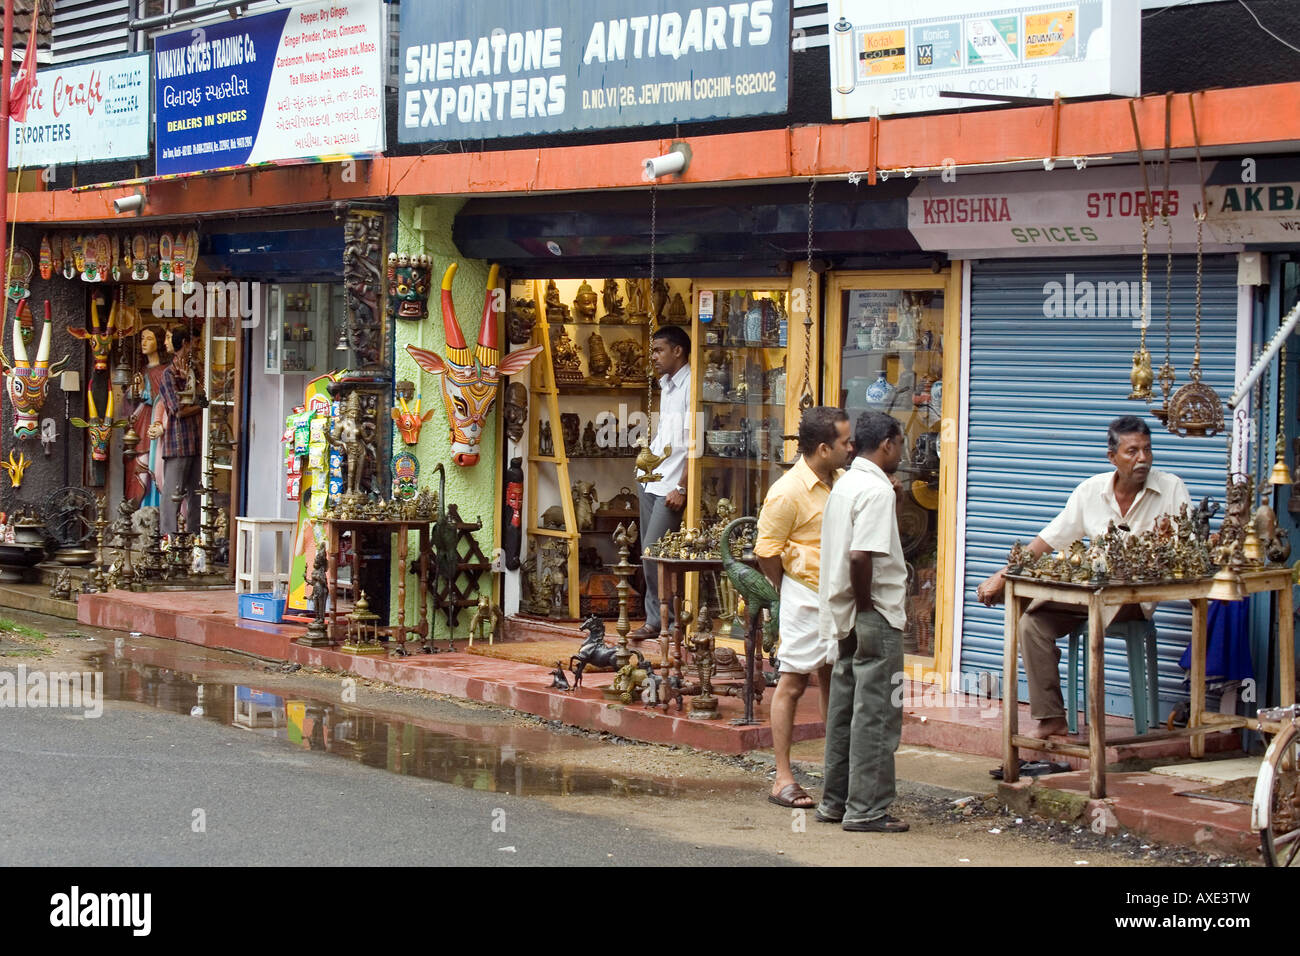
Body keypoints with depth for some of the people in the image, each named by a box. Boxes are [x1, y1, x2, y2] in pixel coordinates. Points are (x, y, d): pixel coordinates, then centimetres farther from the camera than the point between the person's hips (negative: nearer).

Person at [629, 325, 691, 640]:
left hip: (672, 484, -9)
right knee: (649, 553, 10)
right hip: (651, 478, 9)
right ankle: (654, 619, 16)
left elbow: (694, 442, -18)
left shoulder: (691, 386, -14)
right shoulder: (666, 384, 15)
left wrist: (682, 488, -20)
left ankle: (658, 621, 0)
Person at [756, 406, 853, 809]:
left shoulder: (839, 482, 7)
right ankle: (783, 779, 1)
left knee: (833, 678, 14)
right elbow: (765, 552, -14)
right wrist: (791, 591, -2)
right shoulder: (788, 492, -17)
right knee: (793, 683, -3)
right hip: (805, 598, -7)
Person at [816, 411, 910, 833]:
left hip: (846, 618, 10)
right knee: (876, 714, -4)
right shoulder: (876, 490, -16)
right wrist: (866, 604, -15)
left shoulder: (846, 484, 13)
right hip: (876, 617, -10)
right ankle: (867, 810, -1)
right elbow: (860, 555, -27)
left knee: (845, 710, 14)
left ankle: (835, 801, 20)